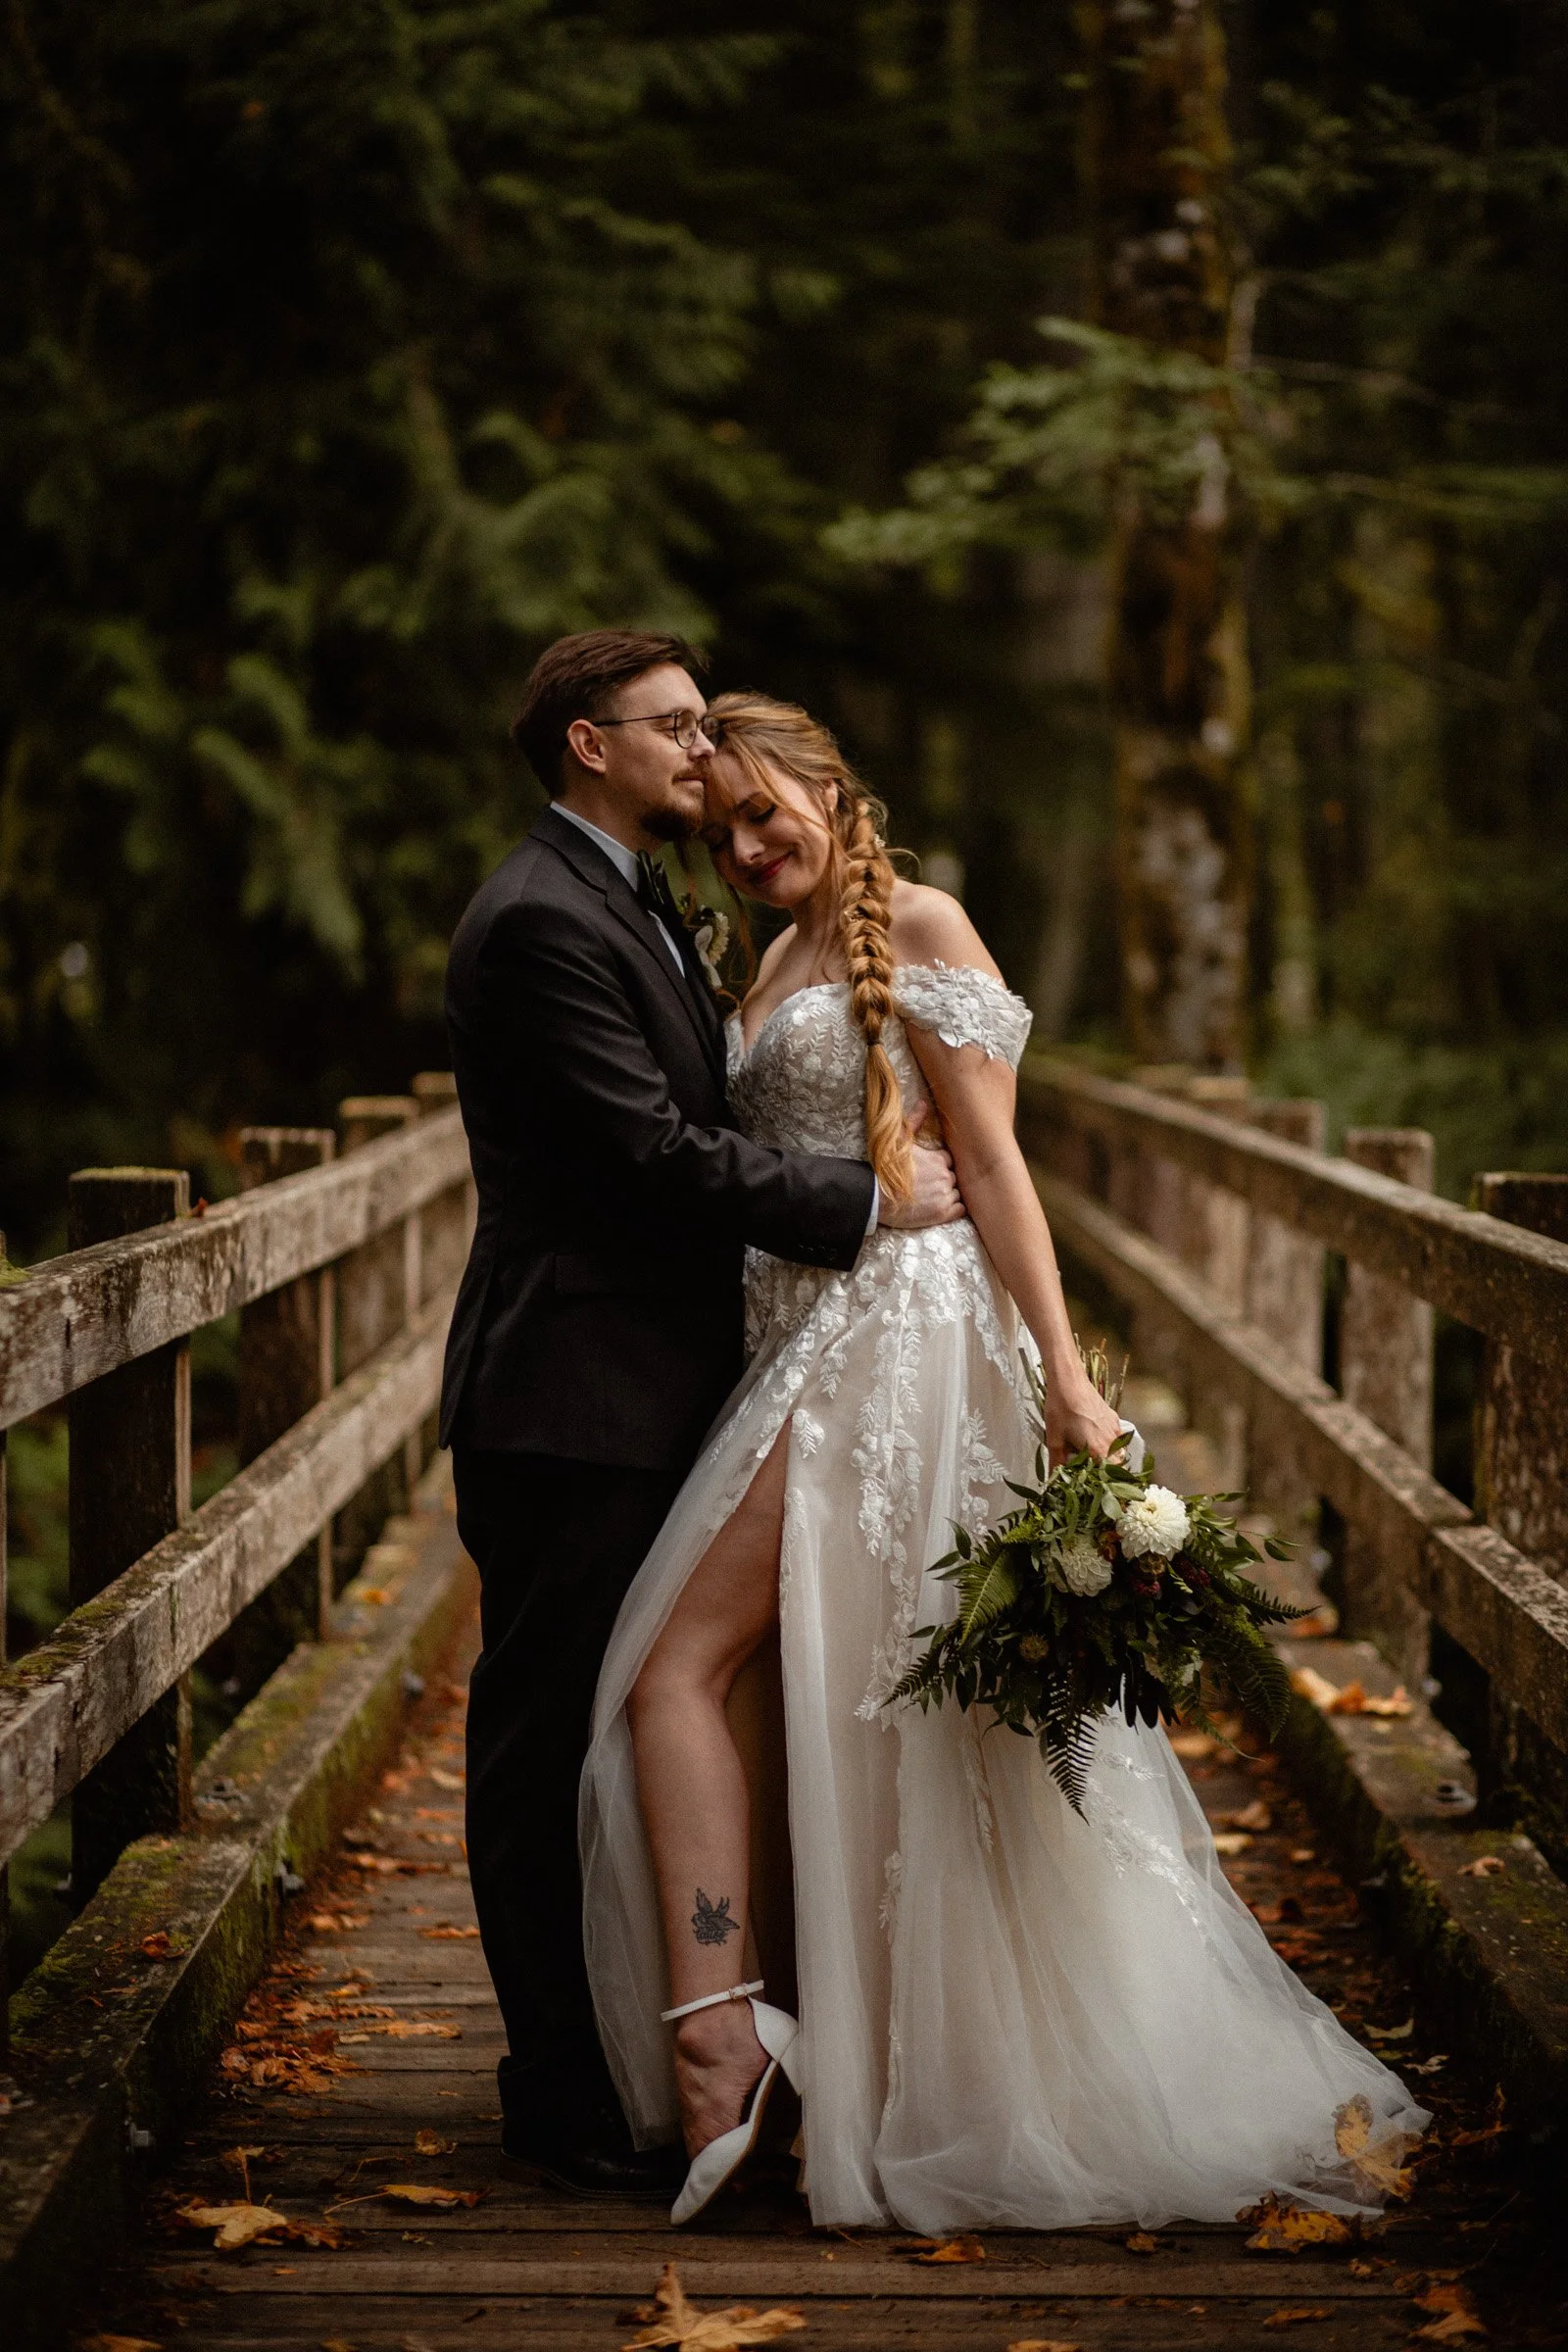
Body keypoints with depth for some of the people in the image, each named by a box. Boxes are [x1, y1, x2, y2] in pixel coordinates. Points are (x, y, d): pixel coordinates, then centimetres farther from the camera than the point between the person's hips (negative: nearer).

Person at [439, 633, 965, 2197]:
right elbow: (656, 1151, -21)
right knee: (548, 1744, -1)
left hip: (648, 1393, 10)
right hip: (571, 1403, -10)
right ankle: (561, 2092, 7)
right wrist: (871, 1199, -16)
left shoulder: (639, 908, 18)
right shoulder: (539, 920, -16)